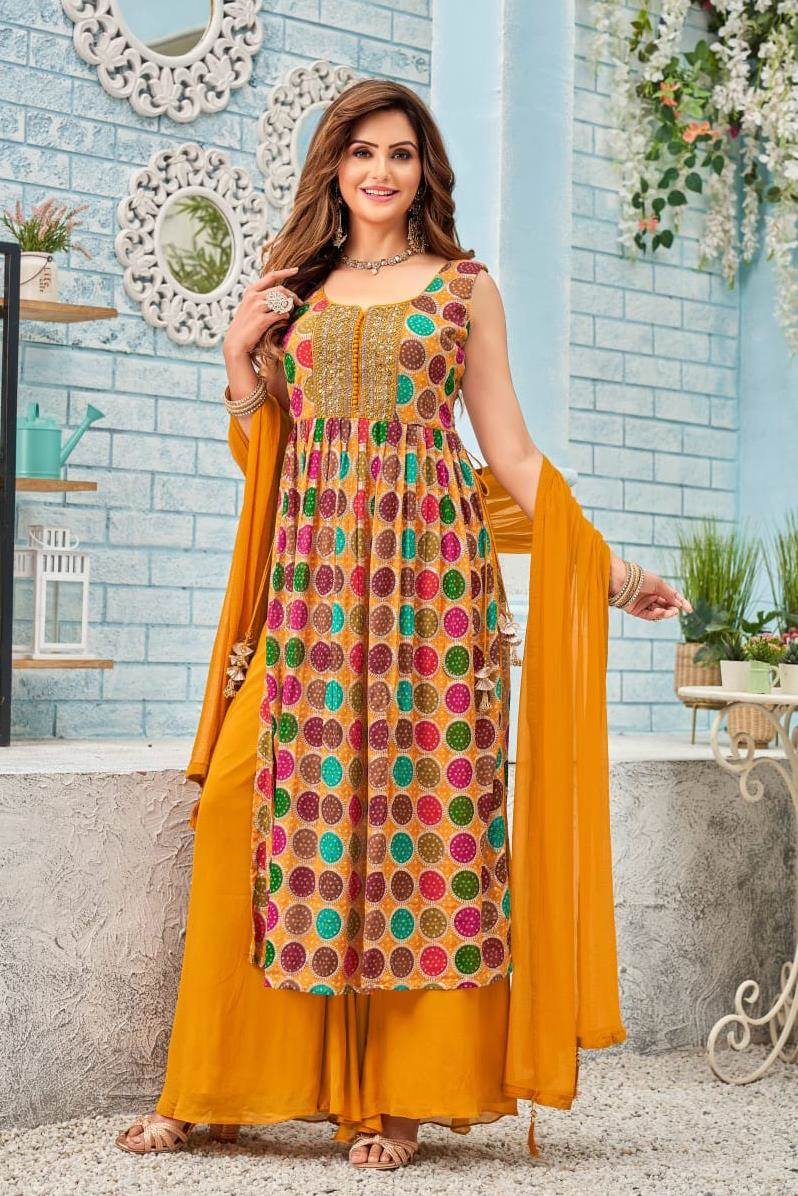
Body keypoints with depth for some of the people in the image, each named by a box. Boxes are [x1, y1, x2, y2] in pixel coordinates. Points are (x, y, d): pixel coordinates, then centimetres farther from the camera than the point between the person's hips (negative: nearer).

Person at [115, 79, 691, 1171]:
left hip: (428, 568, -2)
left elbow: (511, 454, 8)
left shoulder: (465, 286, 11)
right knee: (260, 809, -4)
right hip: (311, 575, 2)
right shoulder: (294, 290, 17)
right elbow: (266, 458, 17)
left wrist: (604, 563, 2)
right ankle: (211, 1087, 7)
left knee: (422, 804, -5)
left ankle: (402, 1096, 5)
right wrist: (240, 365, 2)